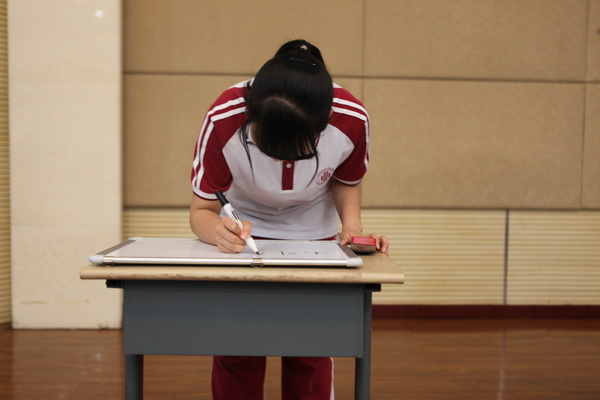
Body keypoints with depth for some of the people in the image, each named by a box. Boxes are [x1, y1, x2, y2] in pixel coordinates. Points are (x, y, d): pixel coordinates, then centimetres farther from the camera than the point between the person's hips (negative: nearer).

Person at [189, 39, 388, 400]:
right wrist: (218, 231, -45)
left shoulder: (352, 119, -28)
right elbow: (202, 210, -23)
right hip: (240, 234, -1)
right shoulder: (224, 120, -33)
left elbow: (345, 181, -6)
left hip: (313, 236, 1)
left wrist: (352, 226, -24)